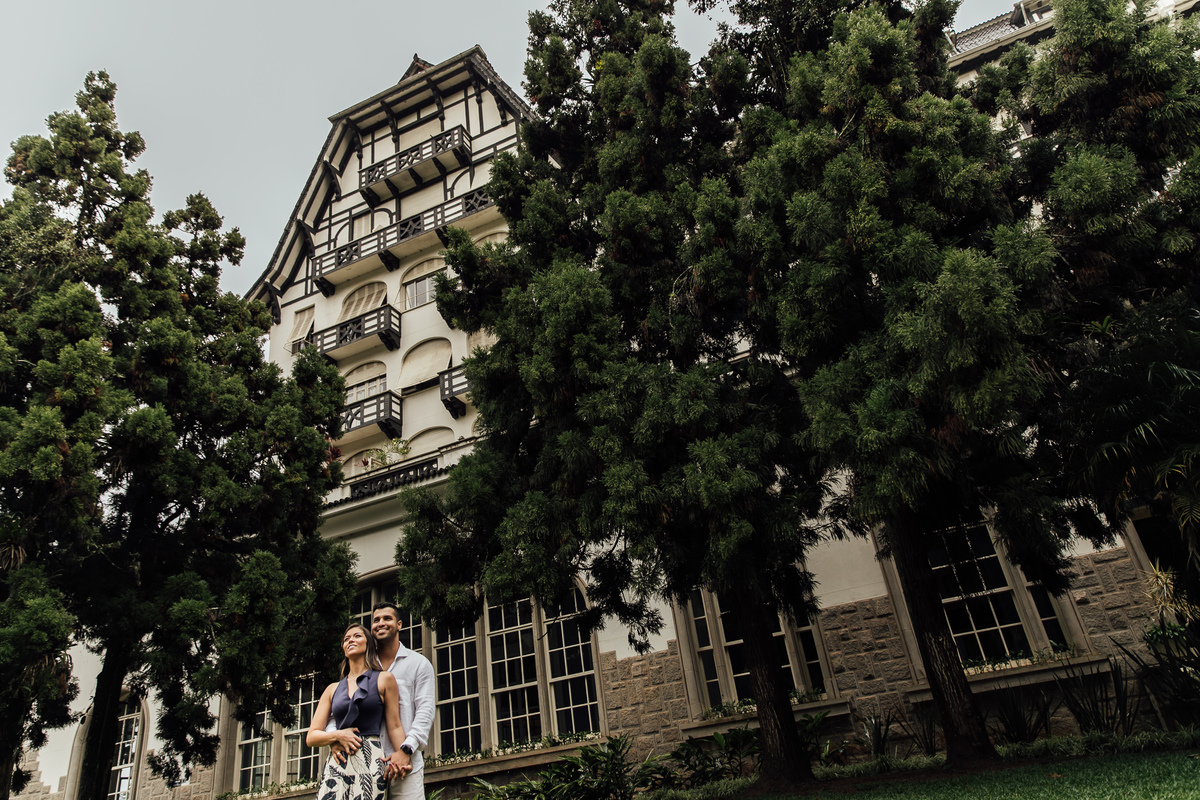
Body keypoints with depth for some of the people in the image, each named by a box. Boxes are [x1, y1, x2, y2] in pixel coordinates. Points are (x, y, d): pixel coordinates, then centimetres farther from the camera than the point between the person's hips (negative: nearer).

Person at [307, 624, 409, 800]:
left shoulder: (384, 679, 9)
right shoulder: (333, 689, 17)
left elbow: (394, 726, 4)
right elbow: (311, 737, 14)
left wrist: (401, 757, -11)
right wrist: (337, 736, -5)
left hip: (370, 762, -3)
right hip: (337, 764, 3)